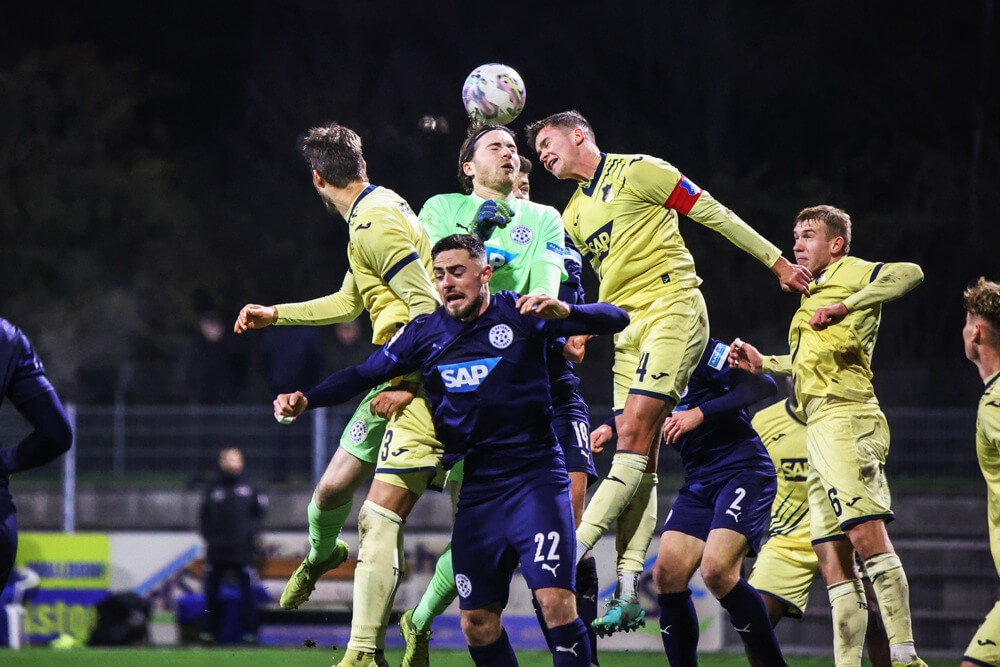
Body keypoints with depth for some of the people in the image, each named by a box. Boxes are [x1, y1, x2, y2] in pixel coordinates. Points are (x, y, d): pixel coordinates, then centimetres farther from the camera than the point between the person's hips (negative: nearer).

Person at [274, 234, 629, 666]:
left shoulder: (519, 315, -5)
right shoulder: (424, 333, 8)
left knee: (556, 602, -19)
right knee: (477, 624, 5)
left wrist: (564, 312, -31)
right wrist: (304, 400, -3)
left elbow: (615, 319, -10)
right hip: (475, 492, 5)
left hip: (535, 480, -5)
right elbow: (363, 375, 13)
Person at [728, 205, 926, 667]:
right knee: (831, 559, 3)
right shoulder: (815, 291, 27)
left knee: (866, 534, -21)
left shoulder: (849, 273, 2)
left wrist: (844, 306, -19)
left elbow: (909, 274, -17)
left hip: (844, 418, -10)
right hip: (819, 429, 10)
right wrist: (763, 364, 35)